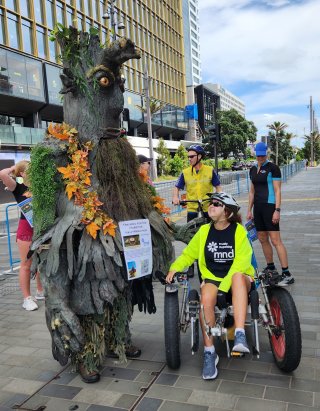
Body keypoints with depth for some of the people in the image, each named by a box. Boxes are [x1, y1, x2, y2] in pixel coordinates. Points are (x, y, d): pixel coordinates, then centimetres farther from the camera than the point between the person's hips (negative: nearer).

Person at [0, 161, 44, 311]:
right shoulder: (18, 187, -4)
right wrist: (13, 168, -4)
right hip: (26, 228, -5)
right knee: (26, 265, 2)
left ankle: (40, 292, 30)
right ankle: (27, 298, 11)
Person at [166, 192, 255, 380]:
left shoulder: (239, 231, -6)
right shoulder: (204, 231, 4)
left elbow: (240, 264, -15)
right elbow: (188, 254, 11)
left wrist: (224, 287, -26)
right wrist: (174, 268, -7)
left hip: (239, 277, -2)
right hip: (212, 278, 2)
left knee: (238, 276, -38)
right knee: (206, 297, -32)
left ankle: (240, 336, -40)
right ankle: (209, 352, -18)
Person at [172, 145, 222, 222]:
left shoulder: (210, 170, -2)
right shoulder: (185, 173, -1)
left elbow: (218, 186, 4)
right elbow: (177, 187, 5)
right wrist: (175, 197, -15)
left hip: (208, 209, 0)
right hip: (192, 209, 0)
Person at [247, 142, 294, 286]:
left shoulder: (272, 168, -7)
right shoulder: (253, 169, 13)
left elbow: (277, 191, -10)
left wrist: (277, 210, -18)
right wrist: (249, 210, 15)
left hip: (270, 207, -7)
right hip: (258, 207, 7)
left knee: (275, 240, -10)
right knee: (262, 239, 11)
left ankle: (287, 274, -6)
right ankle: (270, 267, 25)